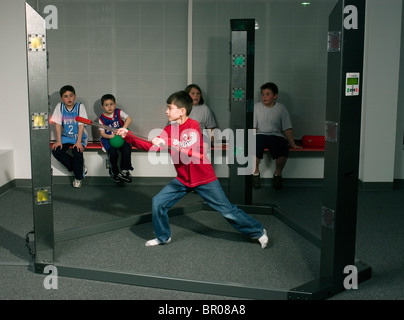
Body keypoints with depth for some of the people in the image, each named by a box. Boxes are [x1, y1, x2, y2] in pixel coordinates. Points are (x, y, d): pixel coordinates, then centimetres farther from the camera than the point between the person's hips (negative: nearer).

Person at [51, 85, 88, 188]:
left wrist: (79, 142, -21)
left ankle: (78, 178, -6)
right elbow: (58, 124, -4)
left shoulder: (80, 106, -9)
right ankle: (81, 167, -6)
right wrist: (58, 141, -11)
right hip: (65, 137, 3)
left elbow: (81, 125, -13)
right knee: (56, 151, -21)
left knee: (77, 151, -29)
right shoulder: (59, 106, -3)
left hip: (79, 137, -3)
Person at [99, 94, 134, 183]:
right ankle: (114, 173, -3)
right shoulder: (102, 119, 0)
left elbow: (129, 119, -10)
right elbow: (102, 133, -3)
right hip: (108, 139, -1)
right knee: (113, 152, -27)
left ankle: (124, 171, -12)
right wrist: (110, 136, -24)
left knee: (127, 149, -26)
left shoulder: (118, 112, 2)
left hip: (121, 137, 1)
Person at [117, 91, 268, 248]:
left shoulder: (193, 125, -19)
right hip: (183, 180, 6)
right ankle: (163, 237, 23)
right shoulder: (169, 129, 1)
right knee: (158, 202, 0)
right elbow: (152, 147, 1)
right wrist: (128, 137, -5)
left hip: (204, 179, -6)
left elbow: (191, 149, -32)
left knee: (228, 210, 1)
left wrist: (165, 143, -34)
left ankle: (258, 232, 19)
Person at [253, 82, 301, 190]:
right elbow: (252, 127, 4)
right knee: (254, 148, -34)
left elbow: (287, 128, 5)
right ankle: (256, 172, -4)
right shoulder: (256, 107, 6)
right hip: (260, 134, 0)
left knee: (283, 152, -31)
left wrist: (292, 144, 1)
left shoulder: (281, 108, 5)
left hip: (276, 135, 0)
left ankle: (277, 174, 2)